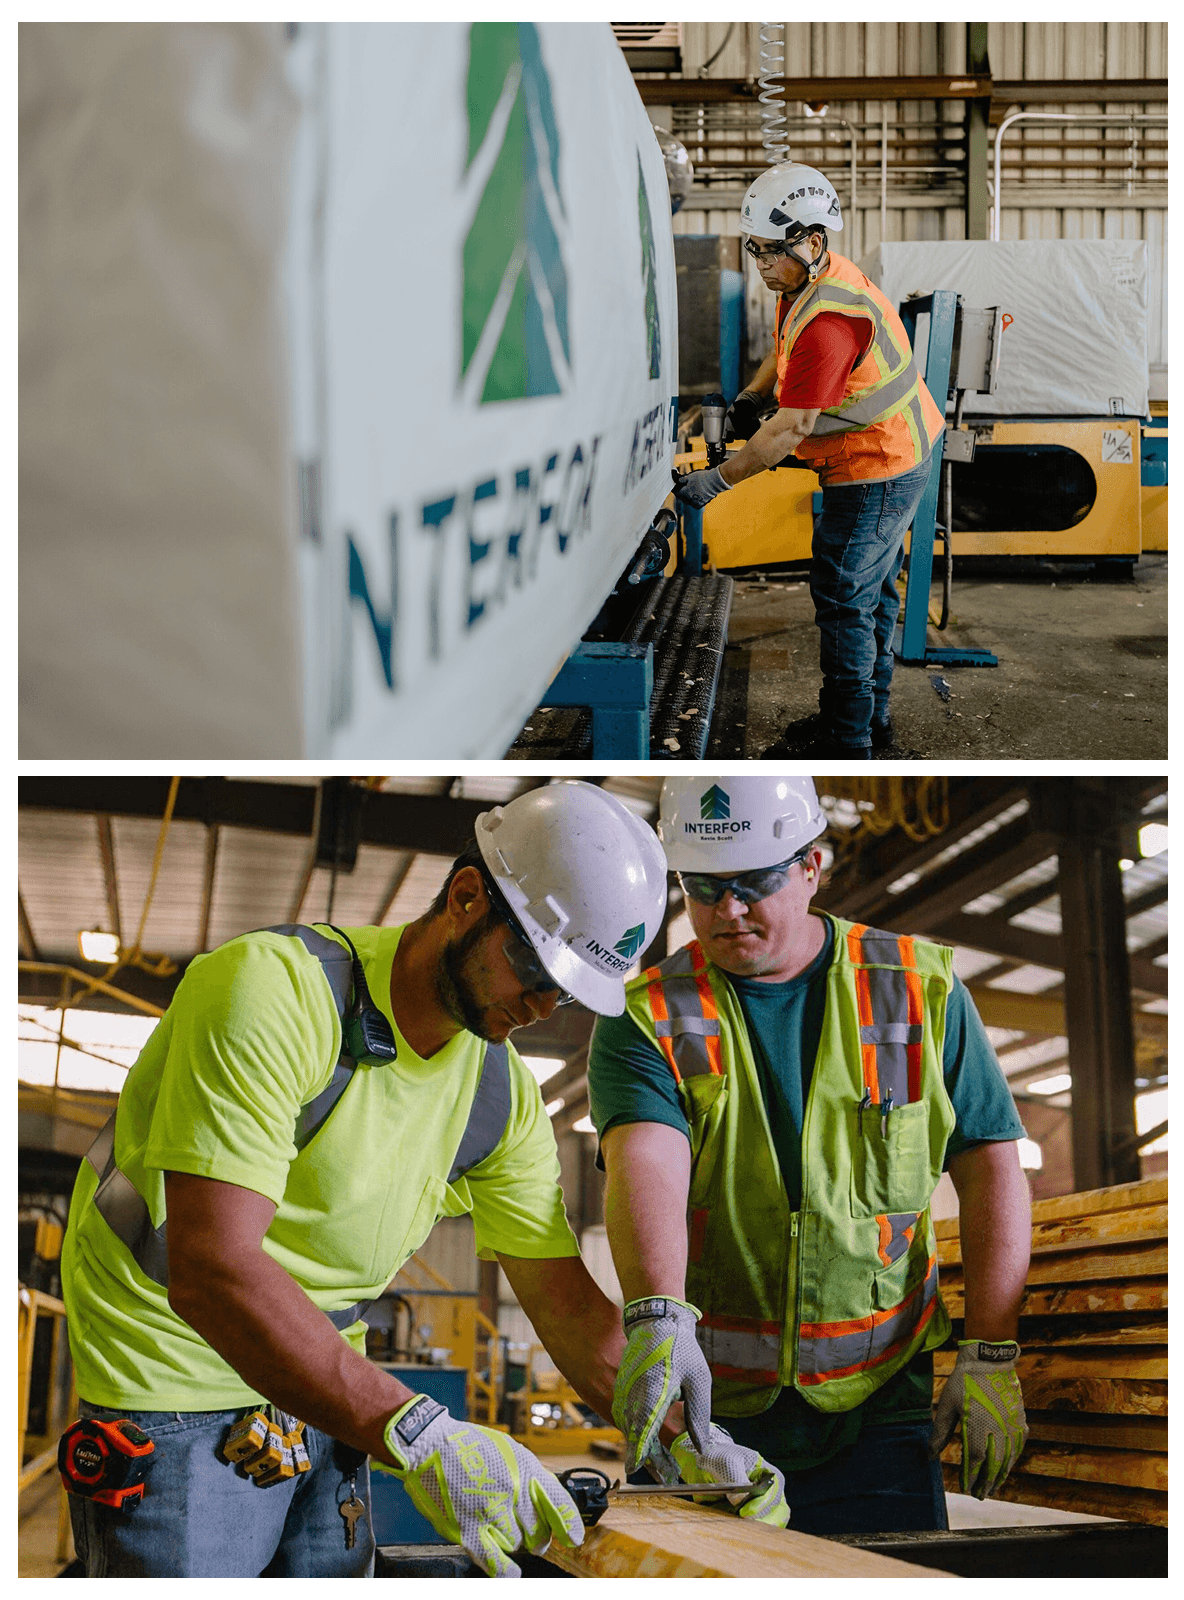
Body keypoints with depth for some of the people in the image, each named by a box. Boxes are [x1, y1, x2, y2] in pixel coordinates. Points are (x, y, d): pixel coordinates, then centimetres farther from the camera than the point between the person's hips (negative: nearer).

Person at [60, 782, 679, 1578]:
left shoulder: (504, 1092, 0)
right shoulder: (274, 989, -25)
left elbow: (567, 1300, 6)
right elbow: (211, 1271, -35)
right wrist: (418, 1435, -41)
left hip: (323, 1394, 7)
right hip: (177, 1387, -7)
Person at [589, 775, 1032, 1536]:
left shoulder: (919, 989, 2)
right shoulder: (648, 1016, -3)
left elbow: (992, 1169, 3)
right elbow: (646, 1163, -21)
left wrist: (992, 1357, -4)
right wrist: (659, 1318, -39)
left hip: (876, 1397, 1)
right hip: (707, 1397, 0)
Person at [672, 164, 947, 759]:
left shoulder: (828, 318, -31)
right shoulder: (807, 282, 3)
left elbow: (791, 429, -30)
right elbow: (786, 349, 24)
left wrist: (718, 480, -22)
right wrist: (752, 395, 7)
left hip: (875, 471, -11)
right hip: (897, 452, 11)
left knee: (842, 597, -3)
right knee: (871, 588, 19)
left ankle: (845, 744, 6)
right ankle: (871, 715, 33)